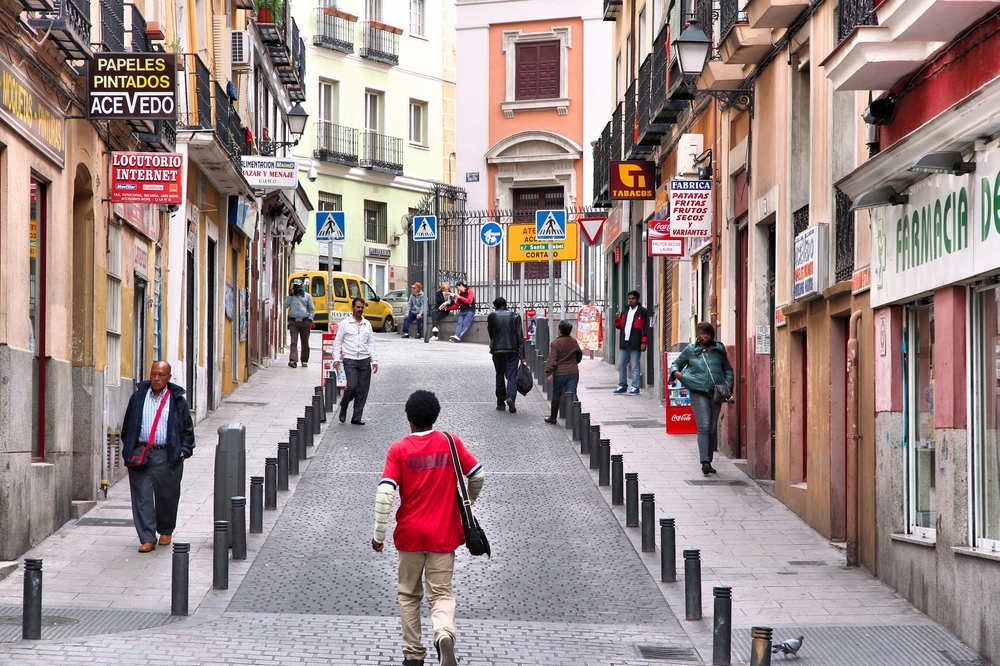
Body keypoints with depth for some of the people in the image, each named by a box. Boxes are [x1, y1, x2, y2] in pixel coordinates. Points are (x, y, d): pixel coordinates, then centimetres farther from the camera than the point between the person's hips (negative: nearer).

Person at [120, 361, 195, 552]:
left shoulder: (177, 400, 4)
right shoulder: (138, 398, 8)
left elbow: (187, 428, 8)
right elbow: (128, 426, 15)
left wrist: (184, 451, -1)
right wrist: (128, 450, 8)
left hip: (167, 456, -1)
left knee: (167, 496, 8)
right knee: (142, 498, -4)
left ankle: (166, 531, 30)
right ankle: (147, 539, -2)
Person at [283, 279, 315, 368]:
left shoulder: (307, 296, 9)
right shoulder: (290, 296, 11)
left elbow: (312, 309, 10)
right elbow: (284, 306, -2)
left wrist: (310, 319, -3)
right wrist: (290, 295, -4)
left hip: (304, 322, 0)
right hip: (293, 322, 0)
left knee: (305, 343, 7)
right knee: (294, 342, -11)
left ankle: (304, 361, 17)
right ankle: (293, 360, -20)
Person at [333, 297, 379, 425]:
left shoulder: (367, 324, 12)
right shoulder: (345, 324, 1)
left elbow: (371, 343, 14)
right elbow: (337, 342, 2)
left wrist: (374, 360, 6)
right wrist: (336, 359, -8)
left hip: (365, 360, 4)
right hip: (350, 360, -4)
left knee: (363, 390, 1)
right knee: (352, 386, -15)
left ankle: (357, 418, 7)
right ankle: (343, 407, 13)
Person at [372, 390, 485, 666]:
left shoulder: (399, 450, -7)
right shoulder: (450, 443, -1)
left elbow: (385, 493, -14)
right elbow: (478, 475, 5)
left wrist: (379, 535, -7)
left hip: (409, 534, -1)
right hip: (443, 535, 1)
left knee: (409, 594, 16)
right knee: (441, 594, 3)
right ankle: (444, 633, -27)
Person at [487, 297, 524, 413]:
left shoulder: (492, 316, -2)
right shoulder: (515, 316, 1)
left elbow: (490, 333, 5)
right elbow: (520, 336, -2)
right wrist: (522, 354, -1)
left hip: (497, 351, 0)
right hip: (512, 350, 0)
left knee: (500, 376, 11)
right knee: (512, 376, 0)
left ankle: (501, 403, 13)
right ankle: (510, 397, -24)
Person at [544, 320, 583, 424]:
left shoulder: (556, 343, -10)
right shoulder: (574, 342, 7)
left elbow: (552, 359, -18)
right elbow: (579, 356, 20)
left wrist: (548, 372, -19)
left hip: (560, 373, -4)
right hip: (574, 373, 4)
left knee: (556, 396, 12)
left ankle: (553, 417, 23)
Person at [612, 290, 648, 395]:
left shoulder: (642, 312, -3)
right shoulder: (625, 312, 18)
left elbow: (645, 327, -8)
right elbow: (619, 326, 21)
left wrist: (644, 342, -14)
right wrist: (617, 320, -2)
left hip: (635, 344, -7)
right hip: (624, 343, 7)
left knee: (635, 367, -4)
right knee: (621, 365, 10)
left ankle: (635, 387, -2)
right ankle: (622, 386, 19)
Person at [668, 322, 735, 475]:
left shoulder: (719, 350, 12)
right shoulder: (690, 350, 7)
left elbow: (728, 369, 22)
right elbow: (676, 363, 17)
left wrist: (728, 385, 7)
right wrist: (675, 372, -5)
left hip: (716, 393, 3)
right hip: (698, 392, -3)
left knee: (713, 428, 7)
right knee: (704, 427, -14)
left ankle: (709, 460, 16)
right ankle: (705, 462, -18)